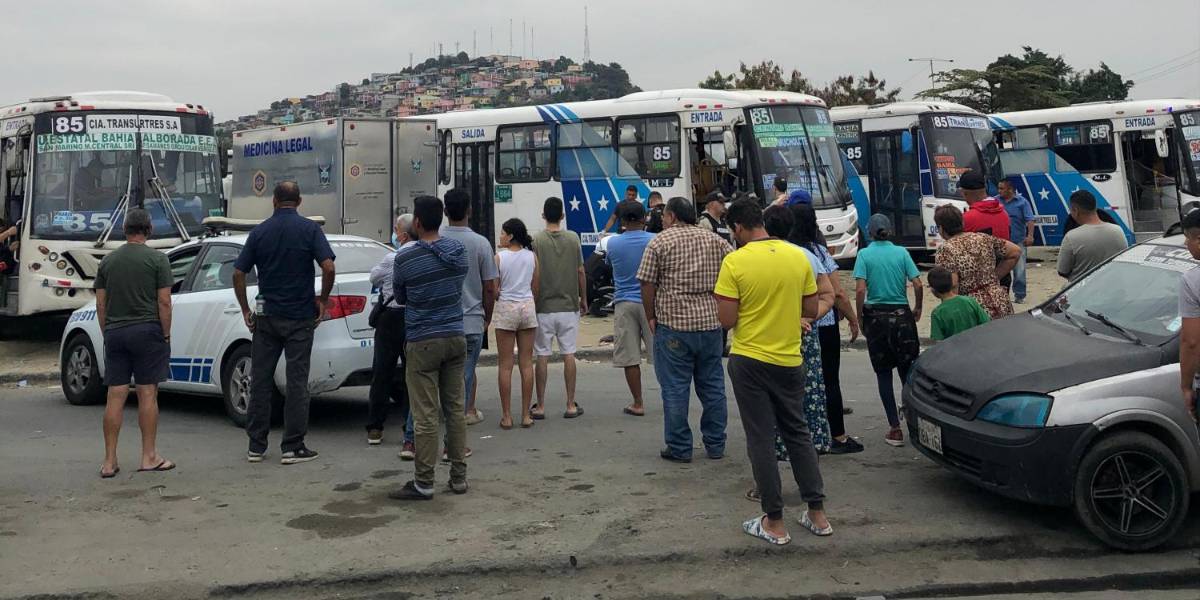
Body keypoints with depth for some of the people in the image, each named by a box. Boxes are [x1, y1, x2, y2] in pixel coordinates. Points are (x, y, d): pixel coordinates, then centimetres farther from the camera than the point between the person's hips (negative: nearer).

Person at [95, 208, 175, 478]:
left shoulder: (108, 261, 9)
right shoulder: (157, 259, -4)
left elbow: (100, 305, 9)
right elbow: (164, 302, -8)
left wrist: (107, 334, 16)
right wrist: (166, 335, -1)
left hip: (115, 334, 4)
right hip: (147, 332, -4)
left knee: (115, 397, 4)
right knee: (148, 394, 1)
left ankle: (110, 461, 6)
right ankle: (149, 457, 5)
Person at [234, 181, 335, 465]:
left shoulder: (259, 231, 3)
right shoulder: (309, 229, -5)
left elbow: (238, 274, 1)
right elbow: (328, 267, -16)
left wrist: (245, 310, 10)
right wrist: (323, 299, -1)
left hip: (266, 316, 3)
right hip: (300, 316, -2)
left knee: (260, 380, 9)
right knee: (297, 382, 2)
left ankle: (256, 446, 13)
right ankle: (293, 447, 3)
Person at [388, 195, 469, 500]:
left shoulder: (405, 258, -12)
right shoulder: (459, 251, 2)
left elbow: (400, 296, 5)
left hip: (423, 343, -5)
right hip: (456, 338, 5)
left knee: (425, 415, -1)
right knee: (455, 409, 11)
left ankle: (423, 483, 5)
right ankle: (459, 477, 16)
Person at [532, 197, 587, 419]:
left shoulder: (536, 240, -7)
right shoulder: (573, 238, -1)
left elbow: (533, 275, -6)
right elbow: (581, 272, 2)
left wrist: (532, 302, 6)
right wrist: (583, 299, 14)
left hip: (543, 307, -1)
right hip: (568, 306, 2)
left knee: (542, 356, 4)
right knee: (569, 355, 6)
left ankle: (540, 406, 9)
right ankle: (571, 405, 9)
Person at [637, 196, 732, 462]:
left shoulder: (659, 242, -3)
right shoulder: (715, 241, 9)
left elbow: (647, 285, -7)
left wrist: (651, 317, 3)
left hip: (673, 323, -4)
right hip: (711, 321, 4)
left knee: (675, 388, 3)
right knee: (712, 385, 12)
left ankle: (679, 448, 8)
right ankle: (715, 445, 19)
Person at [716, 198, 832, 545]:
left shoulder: (735, 262, -14)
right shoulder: (798, 256, 0)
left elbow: (727, 320, -14)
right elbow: (811, 310, 5)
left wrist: (723, 299, 4)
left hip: (750, 360, -4)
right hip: (789, 359, 4)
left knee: (761, 439, 5)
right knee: (797, 433, 17)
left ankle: (774, 523, 11)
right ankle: (817, 514, 21)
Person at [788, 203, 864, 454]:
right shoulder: (817, 251, -9)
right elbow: (838, 293, -9)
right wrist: (853, 319, 2)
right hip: (823, 324, -3)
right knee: (829, 380, 4)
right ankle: (838, 437, 9)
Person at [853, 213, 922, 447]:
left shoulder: (864, 254, -4)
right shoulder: (901, 252, 1)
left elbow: (860, 290, -12)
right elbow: (917, 284, -4)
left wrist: (859, 318, -1)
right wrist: (917, 309, 12)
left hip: (876, 316, -1)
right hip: (902, 315, 1)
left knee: (883, 373, 6)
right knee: (908, 370, 13)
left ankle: (895, 428, 4)